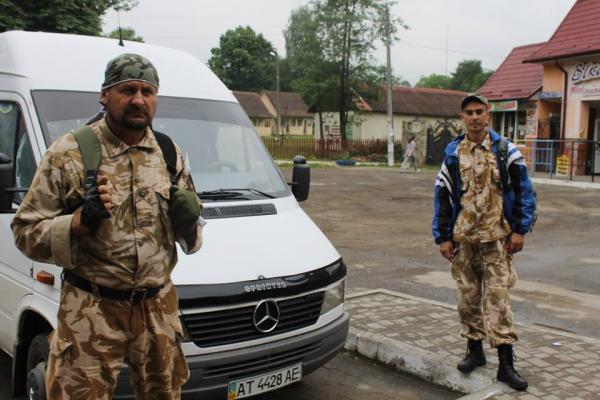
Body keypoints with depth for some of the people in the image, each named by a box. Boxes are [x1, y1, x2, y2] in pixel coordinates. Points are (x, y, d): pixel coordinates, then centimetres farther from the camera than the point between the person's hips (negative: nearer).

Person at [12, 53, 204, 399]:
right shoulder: (69, 153, -9)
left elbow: (191, 235, 13)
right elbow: (26, 233, -7)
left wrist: (189, 222, -10)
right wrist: (82, 220, -24)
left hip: (160, 308, 4)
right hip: (92, 312, -4)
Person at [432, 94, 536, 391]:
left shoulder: (505, 151, 0)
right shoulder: (453, 153, 4)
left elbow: (523, 191, 2)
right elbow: (442, 196, 5)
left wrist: (520, 230, -4)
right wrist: (443, 237, 2)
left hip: (496, 236, -2)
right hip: (463, 237, 2)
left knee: (498, 296, -4)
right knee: (468, 296, 9)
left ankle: (506, 364, 0)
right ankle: (475, 349, 25)